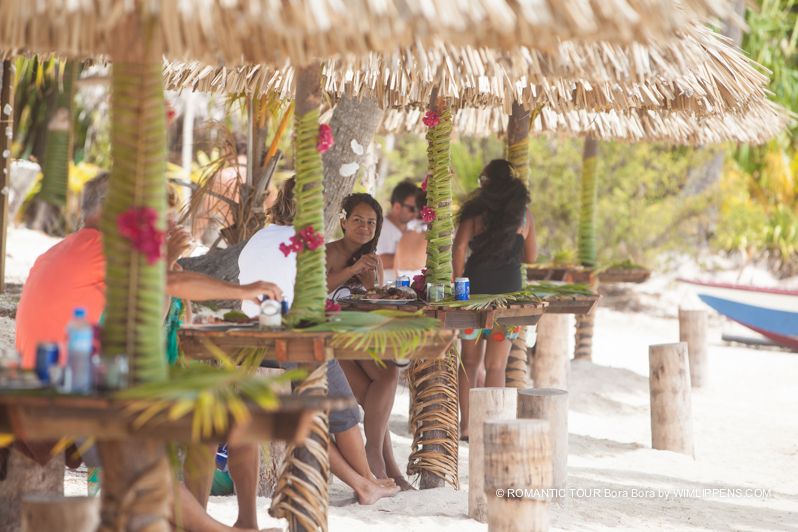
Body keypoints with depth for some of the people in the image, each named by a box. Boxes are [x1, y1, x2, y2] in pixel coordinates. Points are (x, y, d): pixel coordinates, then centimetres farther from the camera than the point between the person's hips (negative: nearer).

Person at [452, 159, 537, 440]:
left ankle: (465, 425, 13)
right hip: (509, 290, 1)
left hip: (476, 288, -1)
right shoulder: (524, 214, 7)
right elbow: (530, 256, 14)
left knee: (470, 361, 12)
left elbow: (459, 247, -10)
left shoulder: (476, 210, 1)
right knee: (496, 365, 3)